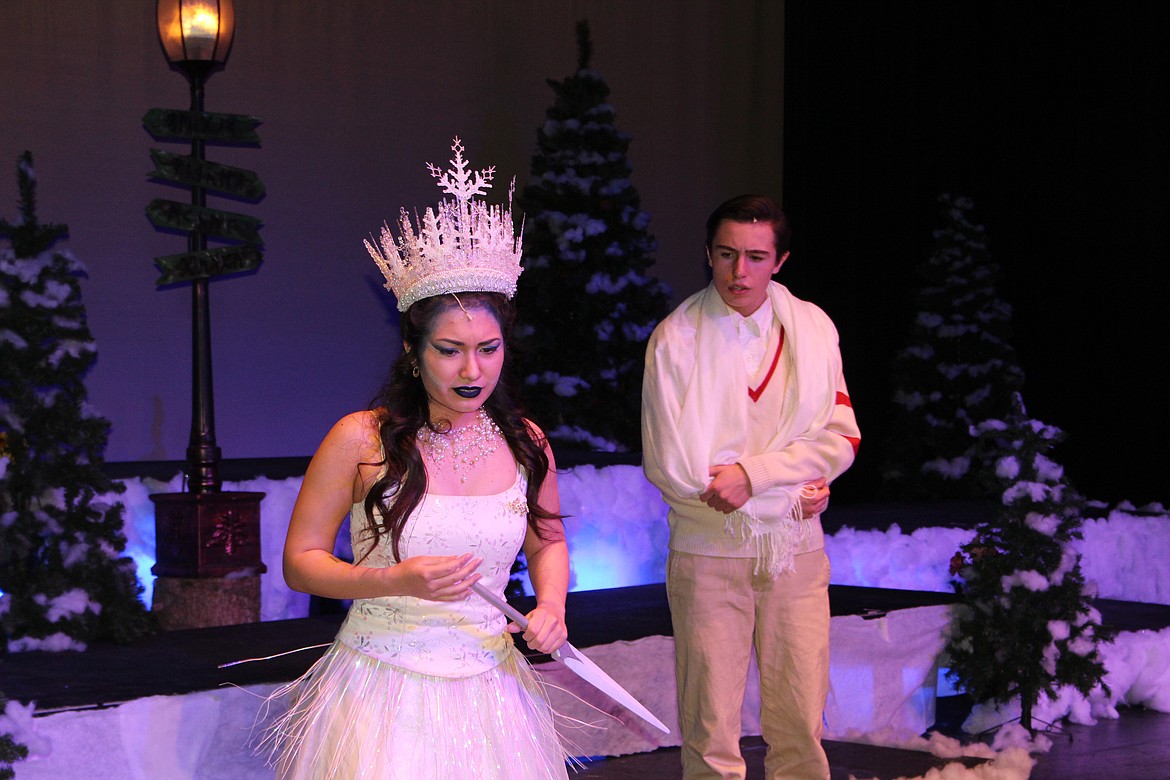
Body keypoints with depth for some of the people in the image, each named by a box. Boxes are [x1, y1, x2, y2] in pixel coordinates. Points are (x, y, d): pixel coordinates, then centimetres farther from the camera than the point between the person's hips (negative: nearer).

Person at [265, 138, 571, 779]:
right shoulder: (361, 440, -11)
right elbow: (300, 560, -5)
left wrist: (551, 605, -2)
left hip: (487, 695, 3)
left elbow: (546, 541, 19)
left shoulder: (525, 444, 1)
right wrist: (396, 581, -20)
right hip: (382, 693, -3)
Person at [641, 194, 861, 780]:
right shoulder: (676, 339, -6)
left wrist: (752, 473, -15)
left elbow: (840, 440, -2)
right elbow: (671, 465, -10)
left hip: (796, 552, 3)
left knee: (801, 728, 4)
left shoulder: (812, 328, 4)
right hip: (708, 553, -2)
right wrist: (786, 494, -7)